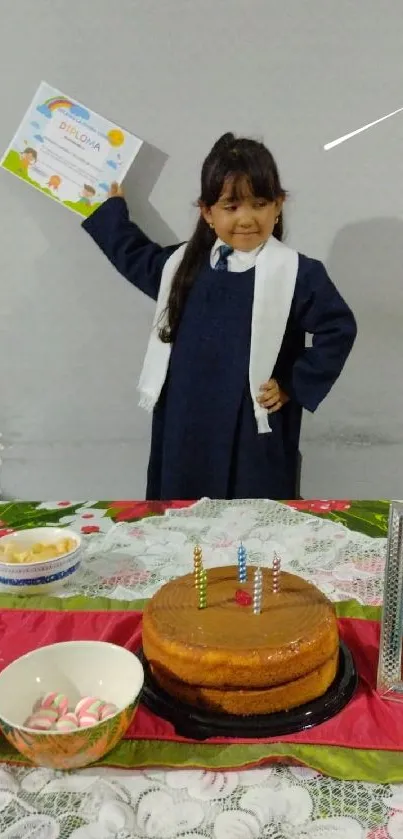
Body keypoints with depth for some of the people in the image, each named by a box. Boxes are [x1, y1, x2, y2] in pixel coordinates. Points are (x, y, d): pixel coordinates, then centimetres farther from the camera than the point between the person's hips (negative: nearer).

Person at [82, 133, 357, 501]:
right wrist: (109, 206, 32)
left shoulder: (297, 273, -9)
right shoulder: (185, 264, 7)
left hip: (256, 434, -4)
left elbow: (339, 329, -6)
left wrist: (294, 386, -6)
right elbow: (134, 255, 26)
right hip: (185, 431, 5)